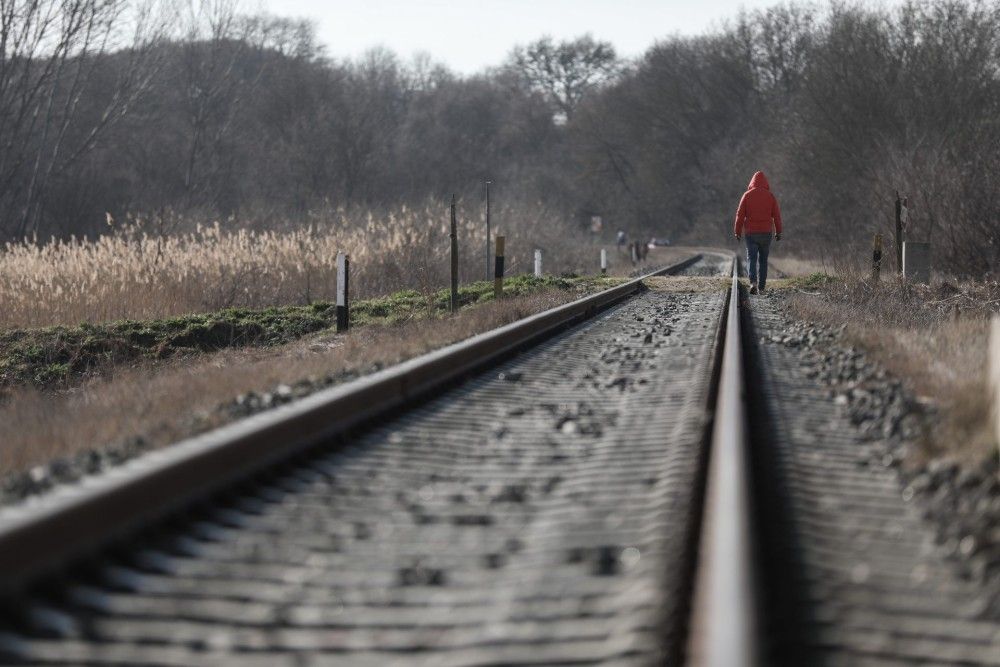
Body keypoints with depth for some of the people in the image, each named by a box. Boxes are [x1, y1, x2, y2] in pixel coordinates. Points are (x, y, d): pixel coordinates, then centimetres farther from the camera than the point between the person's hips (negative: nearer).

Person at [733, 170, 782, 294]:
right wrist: (778, 232, 11)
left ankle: (753, 282, -25)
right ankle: (761, 287, 10)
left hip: (750, 233, -1)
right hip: (766, 233, 1)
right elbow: (777, 215, 4)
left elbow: (740, 214, -2)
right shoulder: (770, 196, 2)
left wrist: (738, 232, 3)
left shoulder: (747, 195, -2)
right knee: (763, 260, 10)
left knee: (751, 258, -2)